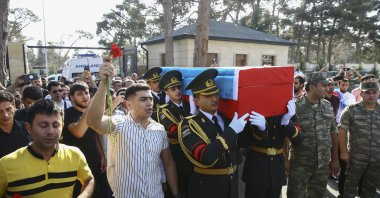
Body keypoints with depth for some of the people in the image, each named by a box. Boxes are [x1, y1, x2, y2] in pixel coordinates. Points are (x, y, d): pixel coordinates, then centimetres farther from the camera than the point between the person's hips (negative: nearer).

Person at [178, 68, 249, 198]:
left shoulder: (227, 117, 2)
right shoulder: (189, 124, -17)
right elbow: (205, 158, -31)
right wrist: (231, 131, -29)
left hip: (232, 183, 6)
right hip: (206, 187, -5)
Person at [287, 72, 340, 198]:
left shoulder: (328, 107, 4)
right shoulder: (295, 107, -12)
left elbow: (333, 133, 10)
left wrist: (335, 159, 11)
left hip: (323, 164, 5)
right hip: (300, 164, -4)